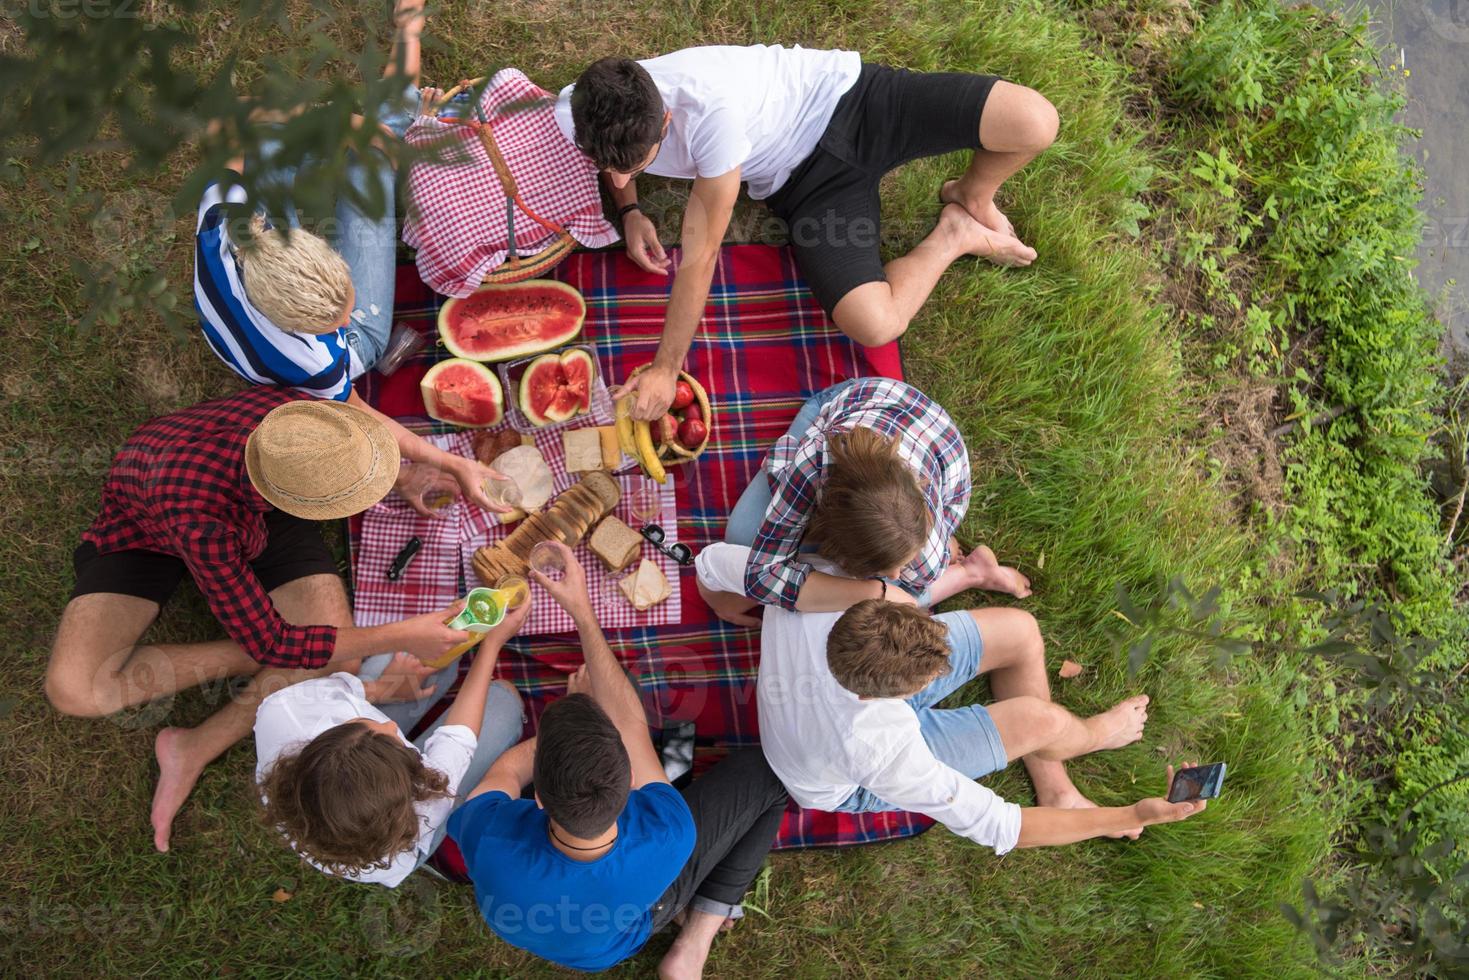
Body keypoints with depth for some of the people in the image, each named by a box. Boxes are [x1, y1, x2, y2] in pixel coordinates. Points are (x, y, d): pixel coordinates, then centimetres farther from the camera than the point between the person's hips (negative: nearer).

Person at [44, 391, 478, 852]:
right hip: (147, 531, -3)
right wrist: (399, 637, -30)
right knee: (73, 690, -25)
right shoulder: (201, 523, -44)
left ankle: (195, 749, -1)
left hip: (258, 518, 4)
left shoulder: (295, 411, -34)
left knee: (341, 663, -19)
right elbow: (269, 644, -32)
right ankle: (242, 659, -7)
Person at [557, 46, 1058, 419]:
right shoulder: (578, 115, -18)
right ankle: (954, 237, 9)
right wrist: (629, 210, -9)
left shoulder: (711, 109, -38)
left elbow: (699, 255, -31)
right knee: (874, 325, -23)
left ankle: (970, 198, 10)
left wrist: (666, 370, -26)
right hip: (801, 181, 4)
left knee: (1035, 122, -28)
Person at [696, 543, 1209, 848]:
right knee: (1038, 719, -14)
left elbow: (712, 561, -16)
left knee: (1021, 631, -4)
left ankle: (1057, 793, 19)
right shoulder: (880, 750, -46)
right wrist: (1131, 817, -28)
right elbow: (993, 827, -31)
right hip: (855, 786, -5)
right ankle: (1093, 733, 28)